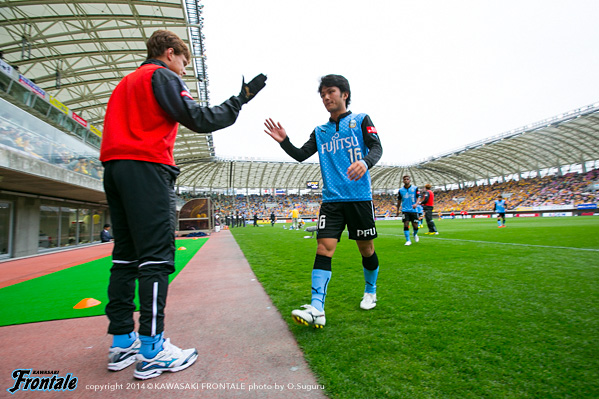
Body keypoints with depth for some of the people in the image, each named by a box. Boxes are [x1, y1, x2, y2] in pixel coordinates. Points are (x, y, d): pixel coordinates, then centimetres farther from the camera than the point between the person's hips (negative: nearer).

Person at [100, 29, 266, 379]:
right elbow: (200, 119, -9)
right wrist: (241, 99, -1)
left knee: (126, 255, 8)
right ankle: (152, 350, -7)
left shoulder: (126, 82, 29)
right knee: (156, 256, -10)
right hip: (147, 167, -9)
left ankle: (123, 342, 14)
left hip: (114, 167, 9)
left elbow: (124, 127, 25)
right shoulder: (163, 76, 2)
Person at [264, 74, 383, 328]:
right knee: (323, 248, -10)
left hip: (359, 197, -2)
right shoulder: (320, 131, 17)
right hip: (331, 199, 3)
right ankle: (317, 309, -10)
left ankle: (370, 292, 33)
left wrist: (365, 162, -29)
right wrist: (284, 142, -7)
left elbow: (377, 148, -7)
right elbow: (301, 155, 12)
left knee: (366, 249, 8)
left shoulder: (361, 120, 7)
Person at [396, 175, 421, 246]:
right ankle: (408, 240, 0)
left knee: (415, 226, 2)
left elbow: (418, 197, -3)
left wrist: (416, 204, -23)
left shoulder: (415, 188, 2)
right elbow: (399, 200, 14)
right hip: (405, 210, 0)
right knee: (406, 225, -10)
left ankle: (415, 234, 35)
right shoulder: (400, 190, 5)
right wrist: (398, 210, 16)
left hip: (413, 210, 0)